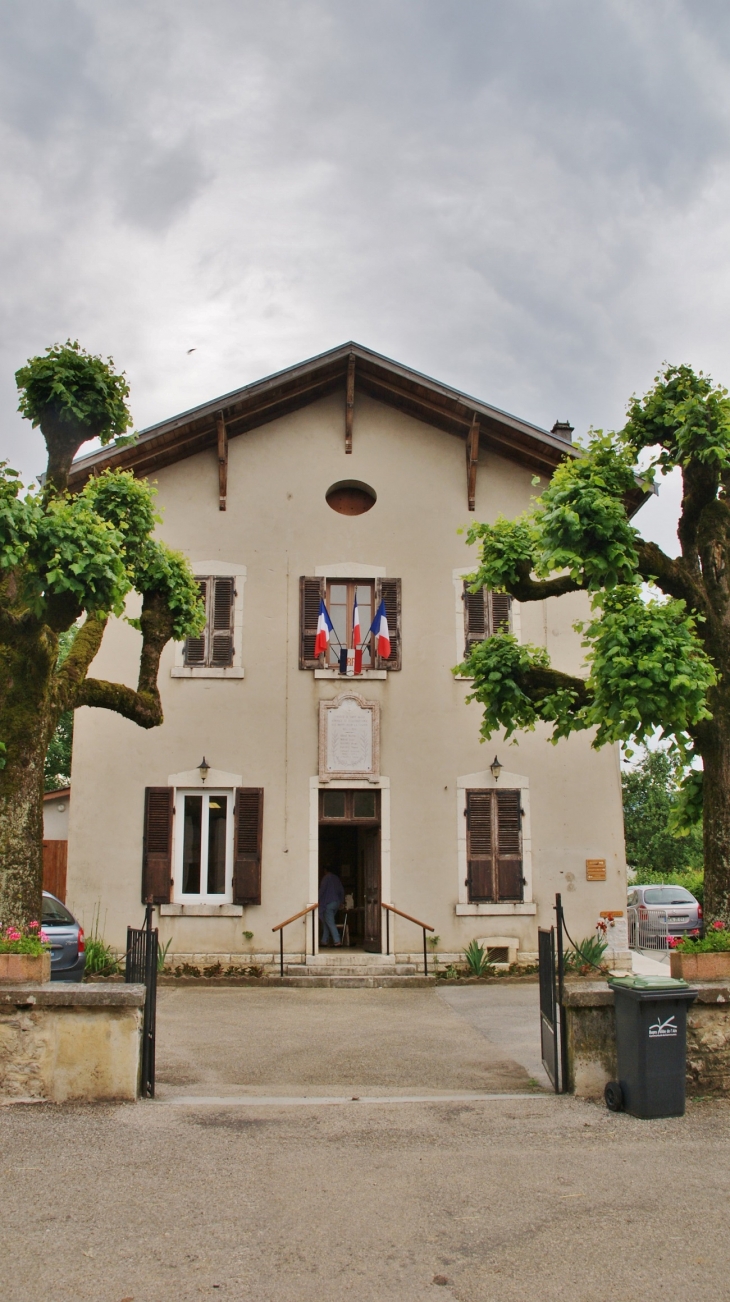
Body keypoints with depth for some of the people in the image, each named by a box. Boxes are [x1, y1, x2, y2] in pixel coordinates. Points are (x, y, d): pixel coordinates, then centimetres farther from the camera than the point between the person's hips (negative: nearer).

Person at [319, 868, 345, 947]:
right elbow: (342, 891, 17)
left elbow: (322, 890, -14)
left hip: (328, 903, -8)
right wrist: (340, 902, 24)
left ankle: (337, 940, -18)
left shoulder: (326, 878, -8)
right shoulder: (336, 878, 14)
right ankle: (324, 940, 15)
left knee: (330, 923, -8)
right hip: (336, 902, 8)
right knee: (326, 921, 15)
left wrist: (317, 899, -6)